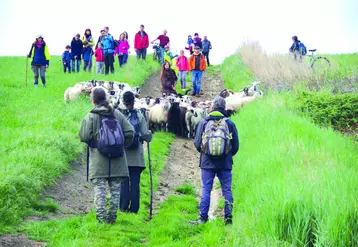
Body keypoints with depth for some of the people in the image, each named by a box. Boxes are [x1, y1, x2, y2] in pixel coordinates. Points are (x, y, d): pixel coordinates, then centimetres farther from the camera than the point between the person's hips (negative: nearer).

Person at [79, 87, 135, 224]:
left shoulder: (90, 117, -6)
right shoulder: (117, 114, 4)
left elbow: (84, 137, -12)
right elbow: (130, 132, 0)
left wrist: (92, 142, 10)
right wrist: (123, 145, 15)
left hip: (98, 158, -3)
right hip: (117, 159, 3)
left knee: (99, 188, 1)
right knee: (115, 188, 8)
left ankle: (101, 215, -7)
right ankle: (112, 215, 8)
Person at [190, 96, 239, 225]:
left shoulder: (204, 122, 0)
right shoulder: (230, 123, 1)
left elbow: (197, 143, 2)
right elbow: (236, 145, 4)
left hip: (207, 162, 0)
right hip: (225, 163, 0)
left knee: (206, 190, 3)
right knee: (227, 190, 6)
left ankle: (203, 218, 1)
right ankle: (228, 217, 5)